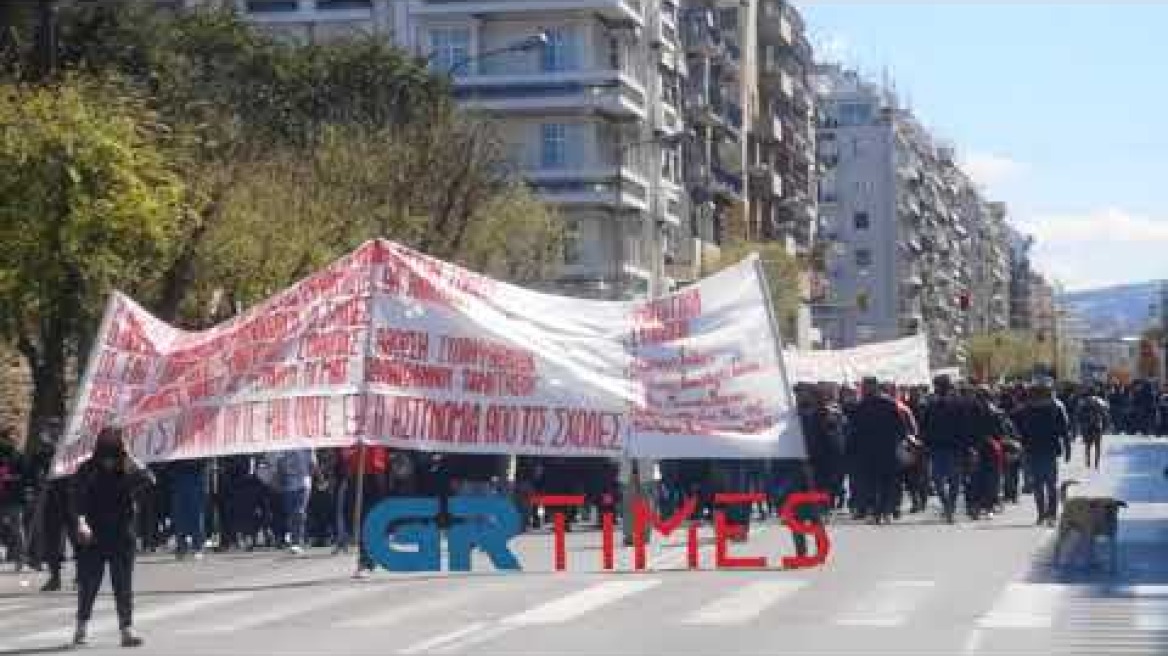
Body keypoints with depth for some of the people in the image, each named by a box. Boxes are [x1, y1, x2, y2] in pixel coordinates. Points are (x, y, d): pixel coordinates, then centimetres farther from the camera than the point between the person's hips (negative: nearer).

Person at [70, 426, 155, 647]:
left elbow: (149, 480, -14)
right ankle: (81, 626, 25)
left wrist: (132, 463, -23)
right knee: (88, 583, 8)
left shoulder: (128, 469, 0)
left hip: (122, 536, 1)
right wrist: (80, 522, -27)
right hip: (93, 537, -1)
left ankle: (127, 629, -1)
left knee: (124, 585, -1)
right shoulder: (87, 470, -5)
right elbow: (76, 500, -11)